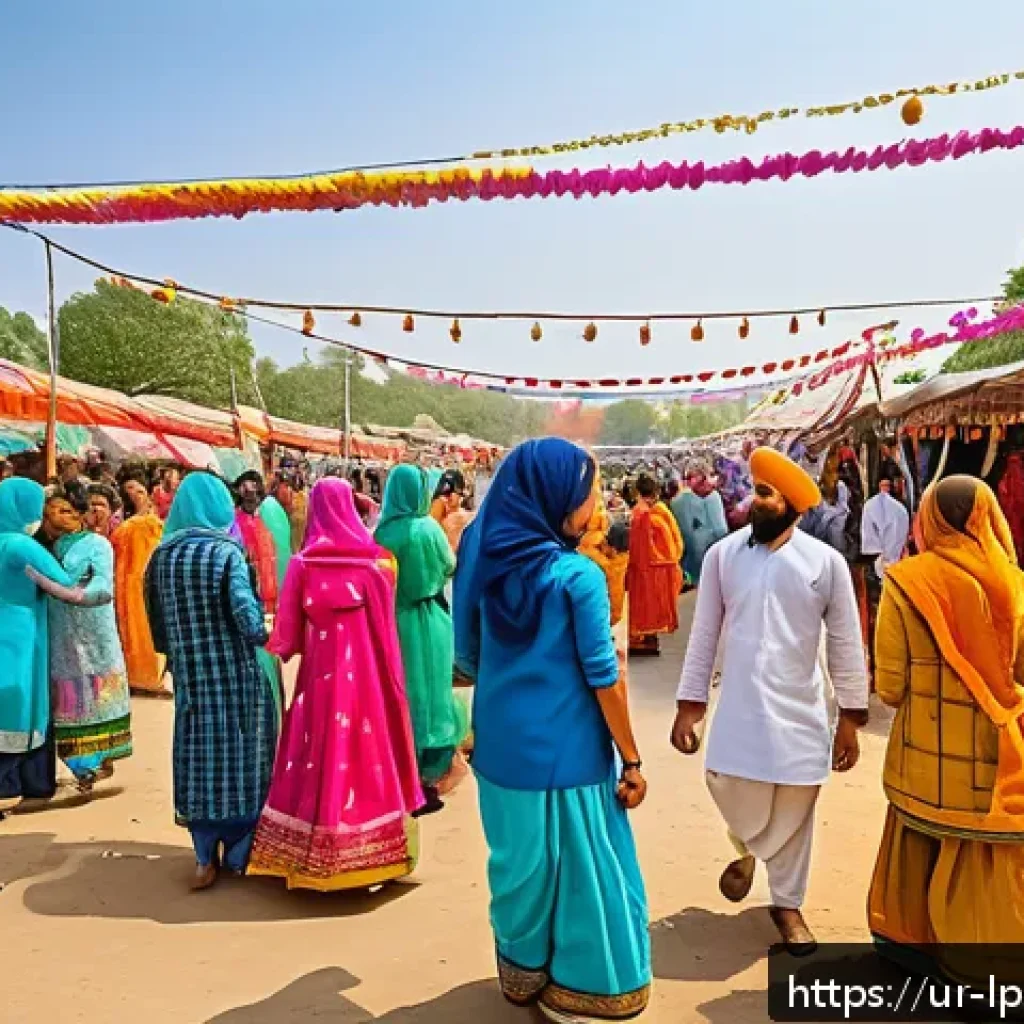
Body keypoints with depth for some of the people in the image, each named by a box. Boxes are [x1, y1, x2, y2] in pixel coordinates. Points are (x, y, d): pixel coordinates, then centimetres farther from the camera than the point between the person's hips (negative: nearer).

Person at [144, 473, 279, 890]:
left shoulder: (161, 555, 2)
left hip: (189, 674, 4)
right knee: (241, 757, 9)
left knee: (198, 759, 12)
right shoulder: (226, 551, -11)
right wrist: (263, 635, 0)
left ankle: (206, 860, 17)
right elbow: (245, 611, -20)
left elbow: (157, 622, 8)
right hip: (235, 671, -4)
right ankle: (239, 856, 18)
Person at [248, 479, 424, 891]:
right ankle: (371, 851, 22)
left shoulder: (304, 563, -6)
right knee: (366, 744, 11)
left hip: (322, 667, -1)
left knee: (322, 747, 9)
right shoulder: (374, 559, -4)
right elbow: (386, 622, 2)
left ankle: (316, 854, 19)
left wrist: (285, 649, 17)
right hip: (367, 668, 1)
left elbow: (289, 627, -1)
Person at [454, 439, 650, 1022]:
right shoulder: (578, 576, -16)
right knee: (583, 870, 12)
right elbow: (604, 678, -14)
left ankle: (523, 974, 40)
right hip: (567, 753, -6)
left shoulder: (487, 565, 0)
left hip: (501, 747, 6)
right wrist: (632, 760, -5)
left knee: (520, 863, 22)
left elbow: (469, 657, 8)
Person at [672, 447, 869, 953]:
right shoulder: (723, 554, -3)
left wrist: (850, 717, 0)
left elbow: (845, 643, 0)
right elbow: (704, 634, 1)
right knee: (739, 802, 0)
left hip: (801, 710, 0)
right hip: (739, 707, 0)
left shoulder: (826, 561, -6)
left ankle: (787, 904, 35)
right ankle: (746, 849, 38)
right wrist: (689, 704, 0)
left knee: (793, 813, 10)